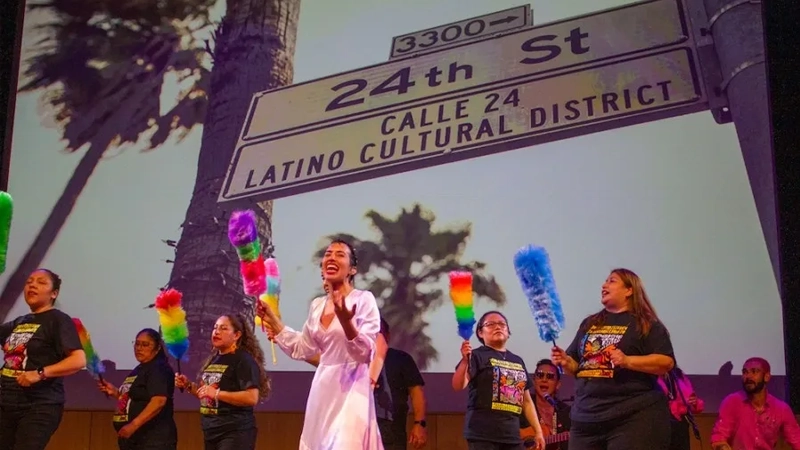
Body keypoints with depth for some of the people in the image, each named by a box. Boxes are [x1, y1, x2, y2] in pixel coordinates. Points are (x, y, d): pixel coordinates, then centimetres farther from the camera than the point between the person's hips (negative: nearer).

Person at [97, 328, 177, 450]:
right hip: (133, 439, 11)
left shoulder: (159, 369, -11)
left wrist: (133, 425, -27)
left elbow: (158, 401, -23)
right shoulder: (139, 370, 20)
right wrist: (115, 392, 11)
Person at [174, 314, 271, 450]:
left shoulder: (244, 360, -11)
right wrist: (188, 386, 7)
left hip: (235, 433, -9)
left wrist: (217, 393, -24)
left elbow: (252, 397, -21)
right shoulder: (213, 359, 15)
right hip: (211, 432, 9)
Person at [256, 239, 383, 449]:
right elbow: (301, 350, 16)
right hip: (322, 389, 7)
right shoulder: (317, 305, 10)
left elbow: (365, 353, -15)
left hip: (350, 389, -6)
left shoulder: (364, 299, -9)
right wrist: (272, 319, 13)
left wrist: (346, 322, -31)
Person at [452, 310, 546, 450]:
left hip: (511, 433, 7)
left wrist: (538, 431, 16)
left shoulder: (518, 361, 18)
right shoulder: (477, 355, -1)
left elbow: (527, 400, 22)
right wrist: (464, 361, -33)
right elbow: (458, 385, -16)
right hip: (483, 433, -6)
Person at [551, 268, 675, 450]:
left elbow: (666, 362, -8)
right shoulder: (589, 324, 19)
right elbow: (576, 364, 22)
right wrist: (565, 362, -1)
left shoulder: (646, 324, 2)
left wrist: (627, 361, -20)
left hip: (634, 417, -6)